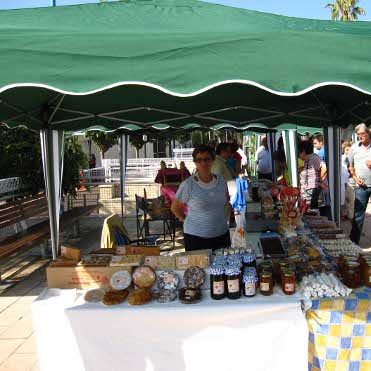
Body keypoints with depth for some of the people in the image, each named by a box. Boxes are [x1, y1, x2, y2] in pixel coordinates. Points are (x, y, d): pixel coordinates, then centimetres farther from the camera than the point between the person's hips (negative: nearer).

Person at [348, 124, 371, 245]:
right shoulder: (354, 148, 7)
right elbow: (350, 166, 13)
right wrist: (355, 178, -1)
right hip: (361, 186, 2)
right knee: (358, 215, 6)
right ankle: (354, 241, 12)